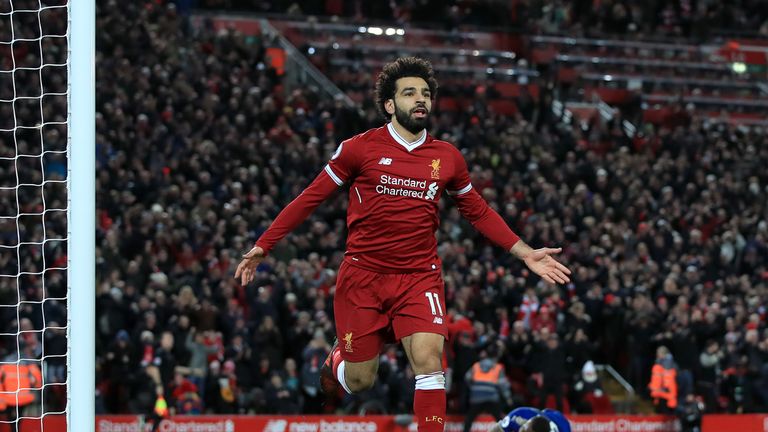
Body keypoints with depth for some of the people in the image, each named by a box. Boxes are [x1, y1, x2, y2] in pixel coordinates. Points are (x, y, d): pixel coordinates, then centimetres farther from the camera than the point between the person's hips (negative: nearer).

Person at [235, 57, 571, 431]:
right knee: (359, 381, 4)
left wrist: (525, 253, 11)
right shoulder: (360, 148, -5)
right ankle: (337, 358, 41)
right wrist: (262, 246, -1)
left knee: (429, 360, -20)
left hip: (419, 277, 1)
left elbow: (478, 211, 17)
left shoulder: (447, 157, 4)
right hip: (362, 275, -1)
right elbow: (311, 198, 1)